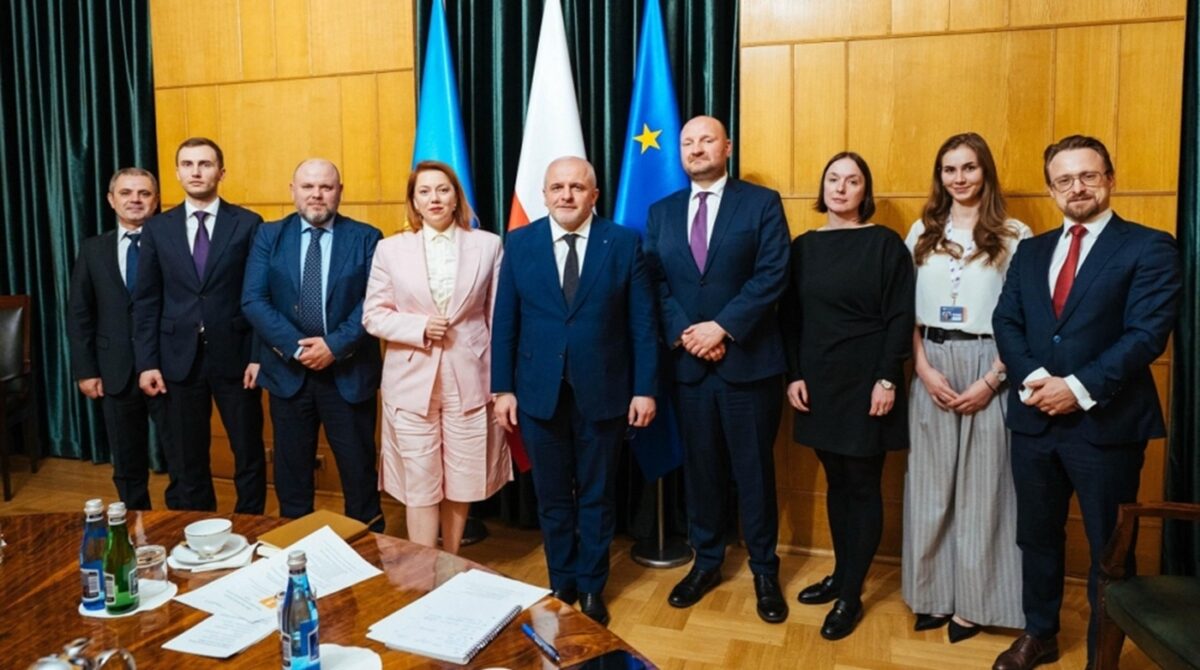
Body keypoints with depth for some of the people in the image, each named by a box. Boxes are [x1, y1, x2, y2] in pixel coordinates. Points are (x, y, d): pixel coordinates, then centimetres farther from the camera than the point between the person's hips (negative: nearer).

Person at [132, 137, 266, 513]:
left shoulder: (247, 224, 0)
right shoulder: (157, 229, 7)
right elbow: (146, 301, 6)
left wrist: (259, 356, -7)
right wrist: (147, 362, -1)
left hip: (234, 356, -2)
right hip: (179, 359, 2)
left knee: (249, 455, 7)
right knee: (187, 459, 12)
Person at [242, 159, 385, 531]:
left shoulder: (366, 237, 0)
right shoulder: (269, 235, 5)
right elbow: (253, 300, -4)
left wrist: (336, 345, -17)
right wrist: (295, 347, -15)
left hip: (349, 372, -1)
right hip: (288, 371, 2)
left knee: (358, 469, 8)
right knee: (291, 470, 13)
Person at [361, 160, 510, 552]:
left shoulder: (488, 245, 3)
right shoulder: (390, 249, 4)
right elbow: (373, 316, 3)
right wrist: (420, 326, -14)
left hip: (469, 380, 0)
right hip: (412, 381, 0)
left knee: (461, 483, 10)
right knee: (420, 487, 4)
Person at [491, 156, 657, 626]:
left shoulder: (624, 243, -2)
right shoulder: (519, 244, 2)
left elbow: (642, 322, -3)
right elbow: (504, 322, 2)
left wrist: (645, 388, -6)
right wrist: (503, 387, -1)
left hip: (602, 391, -1)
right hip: (539, 391, 1)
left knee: (596, 495, 13)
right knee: (552, 496, 14)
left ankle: (592, 589, 31)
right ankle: (561, 585, 33)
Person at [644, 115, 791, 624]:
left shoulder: (762, 202, -1)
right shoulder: (661, 213, 11)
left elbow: (772, 275, -10)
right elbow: (656, 283, 4)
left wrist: (721, 327, -17)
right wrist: (683, 333, -11)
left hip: (749, 358, -3)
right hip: (687, 360, 3)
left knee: (754, 467, 7)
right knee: (700, 465, 12)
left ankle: (764, 570, 23)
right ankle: (706, 562, 28)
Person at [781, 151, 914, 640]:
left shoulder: (886, 244, -5)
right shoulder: (803, 246, 7)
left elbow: (899, 318, -8)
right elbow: (790, 317, 7)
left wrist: (887, 379, -14)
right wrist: (794, 375, 0)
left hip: (866, 382, -4)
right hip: (818, 382, 4)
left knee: (863, 486, 4)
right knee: (836, 483, 14)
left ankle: (851, 596, 13)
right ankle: (840, 574, 28)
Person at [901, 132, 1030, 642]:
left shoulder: (1014, 236, -2)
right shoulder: (923, 232, 8)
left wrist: (992, 379, -12)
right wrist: (923, 368, -6)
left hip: (987, 368, -3)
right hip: (931, 368, 3)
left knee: (980, 485, 5)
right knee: (930, 485, 8)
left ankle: (974, 600, 18)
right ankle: (935, 593, 20)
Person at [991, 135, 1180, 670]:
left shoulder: (1149, 247, -4)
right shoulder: (1031, 251, 12)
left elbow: (1147, 334, -14)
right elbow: (1005, 321, 4)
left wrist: (1080, 388, -20)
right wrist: (1033, 378, -13)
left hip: (1106, 423, -5)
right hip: (1034, 419, 5)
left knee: (1109, 548, 9)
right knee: (1037, 536, 17)